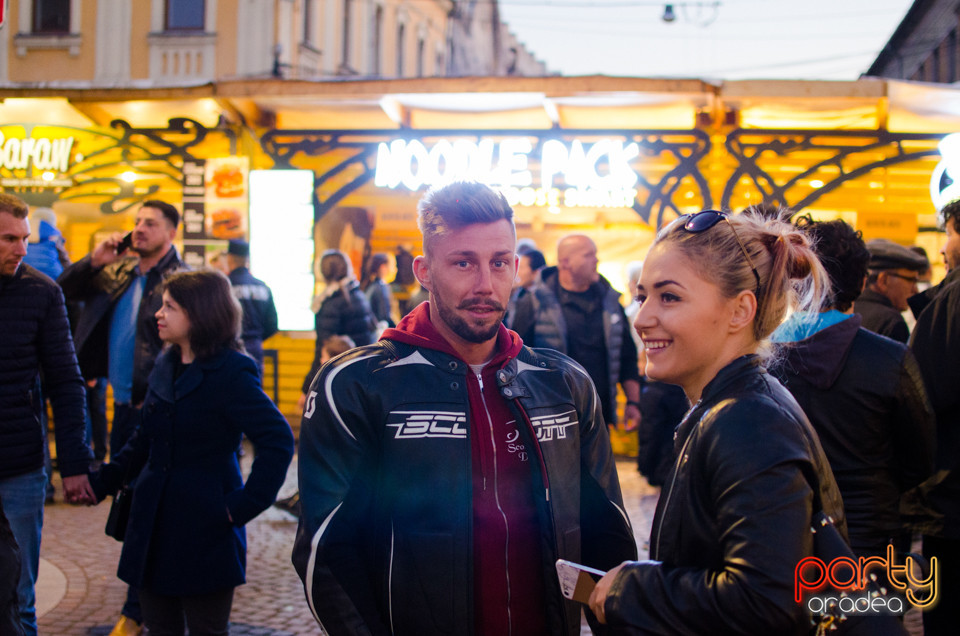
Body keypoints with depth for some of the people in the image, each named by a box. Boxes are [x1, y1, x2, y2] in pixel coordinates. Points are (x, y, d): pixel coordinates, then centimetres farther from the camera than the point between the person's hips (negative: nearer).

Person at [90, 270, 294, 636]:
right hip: (154, 527, 7)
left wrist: (242, 505, -21)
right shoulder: (165, 366, 8)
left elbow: (278, 441, -22)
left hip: (205, 530, -7)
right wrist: (104, 480, 10)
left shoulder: (232, 372, -15)